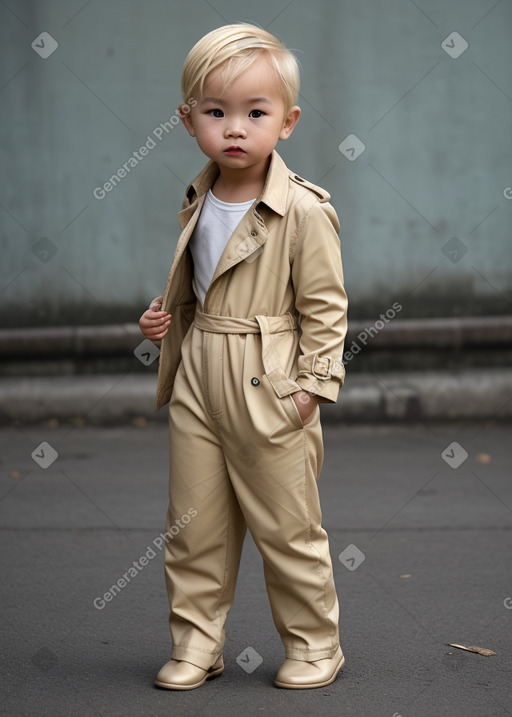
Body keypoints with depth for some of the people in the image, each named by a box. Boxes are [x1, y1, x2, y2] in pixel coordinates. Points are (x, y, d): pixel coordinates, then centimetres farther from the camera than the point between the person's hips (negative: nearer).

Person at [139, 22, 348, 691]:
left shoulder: (304, 211, -14)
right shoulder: (197, 201, 6)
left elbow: (325, 307, -10)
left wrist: (315, 384, -14)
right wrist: (166, 312, 4)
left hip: (270, 391, -6)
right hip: (197, 381, 6)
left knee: (288, 527, 7)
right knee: (193, 523, 12)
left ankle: (314, 643, 24)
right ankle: (196, 642, 27)